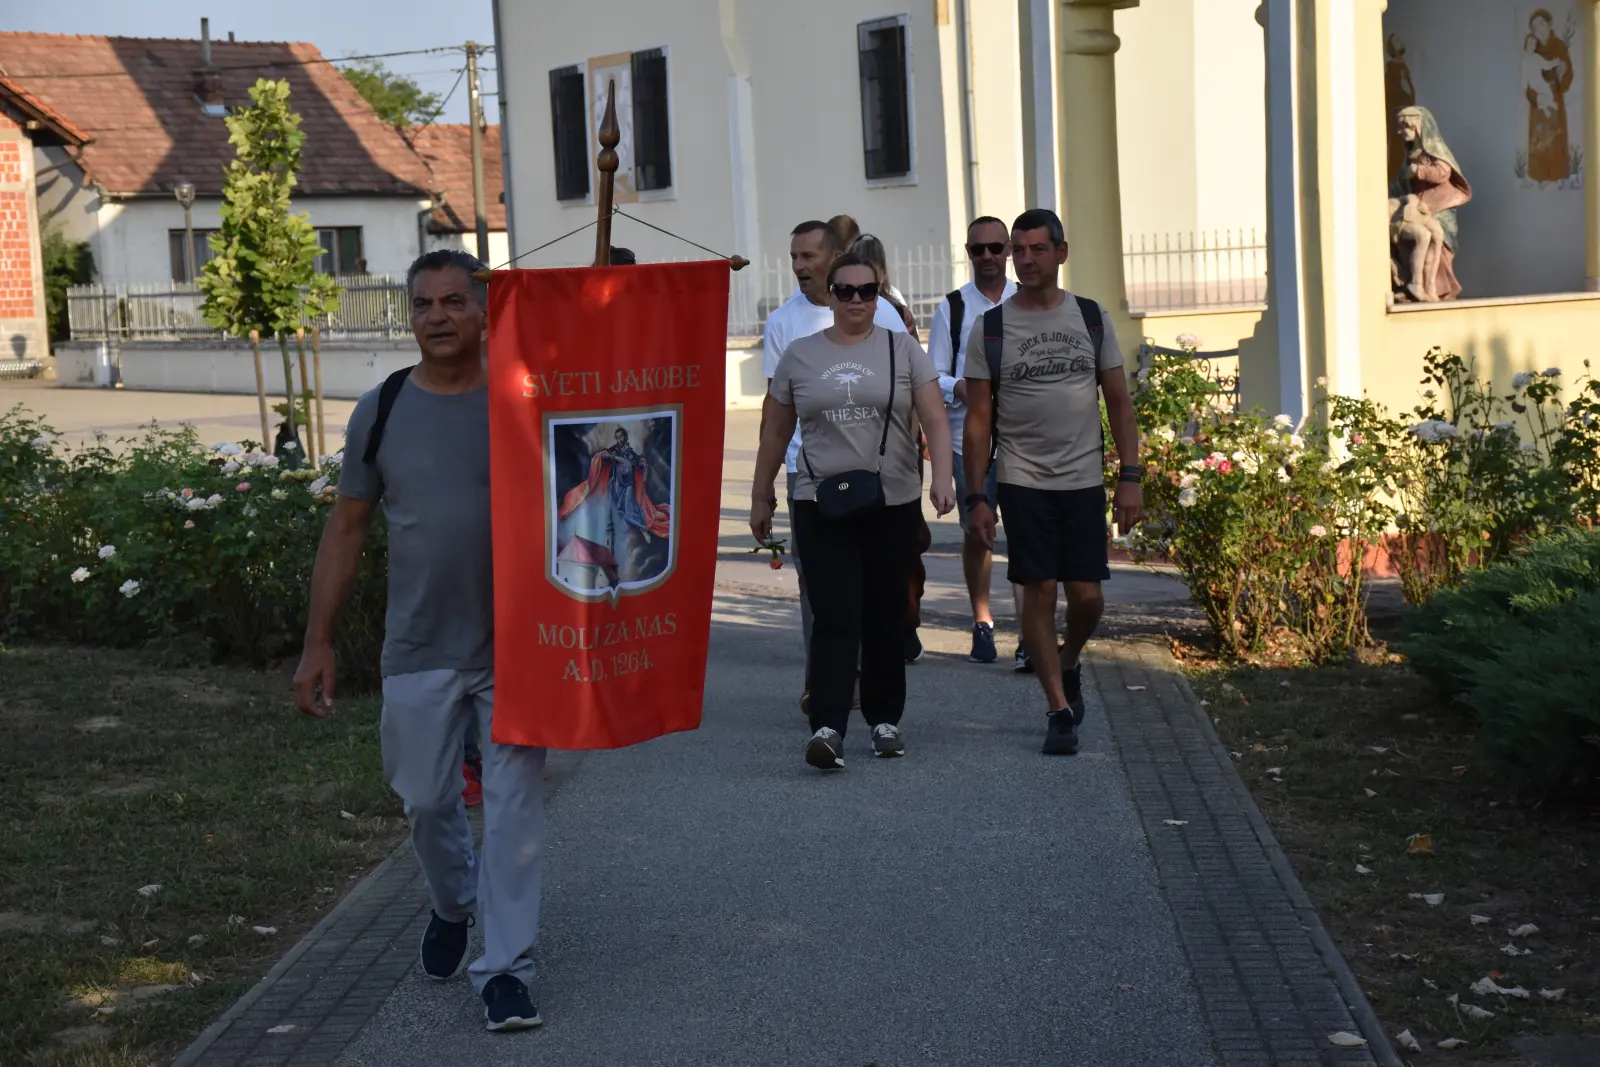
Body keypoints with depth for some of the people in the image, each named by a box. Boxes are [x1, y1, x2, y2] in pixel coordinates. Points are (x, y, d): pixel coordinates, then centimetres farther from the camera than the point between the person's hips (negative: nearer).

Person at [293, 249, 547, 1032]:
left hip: (517, 646, -2)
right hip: (418, 650, 2)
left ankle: (506, 966, 9)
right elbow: (347, 528, 7)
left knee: (514, 806, -1)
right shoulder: (381, 412, 1)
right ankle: (452, 904, 41)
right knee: (425, 799, 12)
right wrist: (317, 642, 4)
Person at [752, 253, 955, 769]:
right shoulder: (799, 356, 8)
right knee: (835, 619, -10)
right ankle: (828, 726, -16)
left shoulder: (903, 350, 5)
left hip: (894, 506, 1)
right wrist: (760, 497, 14)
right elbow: (775, 433, 14)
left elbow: (935, 420, -3)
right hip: (821, 507, 0)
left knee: (885, 618, 7)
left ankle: (884, 719, 20)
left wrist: (942, 477, -18)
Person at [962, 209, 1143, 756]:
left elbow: (1119, 402, 8)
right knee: (1039, 591, -4)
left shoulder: (1092, 318, 6)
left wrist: (1130, 477, -1)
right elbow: (978, 418, 2)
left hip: (1084, 480, 1)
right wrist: (976, 496, -4)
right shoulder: (989, 328, 1)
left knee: (1087, 595, 0)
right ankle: (1060, 709, 7)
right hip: (1023, 481, -1)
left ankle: (1070, 665, 31)